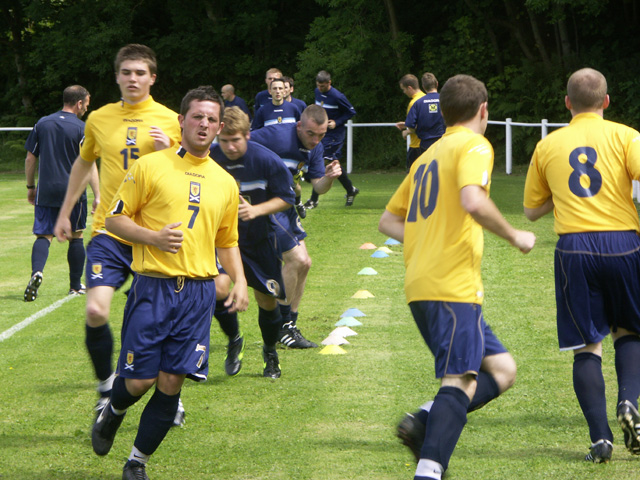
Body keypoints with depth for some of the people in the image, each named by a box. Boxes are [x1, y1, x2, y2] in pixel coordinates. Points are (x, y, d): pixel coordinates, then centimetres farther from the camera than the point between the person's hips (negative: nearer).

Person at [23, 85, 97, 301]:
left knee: (43, 235, 1)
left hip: (45, 191, 2)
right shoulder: (81, 128, -6)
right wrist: (97, 196, -10)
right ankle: (75, 286, 18)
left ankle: (36, 271, -27)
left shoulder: (42, 123, 6)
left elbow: (31, 158, 9)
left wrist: (30, 187, 20)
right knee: (76, 237, 12)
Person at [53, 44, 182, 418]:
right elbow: (83, 164, 24)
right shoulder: (99, 119, 7)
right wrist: (65, 213, 28)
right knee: (96, 311, -16)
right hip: (109, 232, 1)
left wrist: (168, 151, -15)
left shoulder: (169, 120, 1)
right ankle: (106, 387, 6)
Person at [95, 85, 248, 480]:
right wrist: (152, 237, -14)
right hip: (153, 287, -3)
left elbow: (227, 242, 22)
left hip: (199, 292, 3)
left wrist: (240, 281, 6)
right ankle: (113, 412, 31)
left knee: (171, 383, -2)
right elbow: (115, 218, 2)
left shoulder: (225, 183, 13)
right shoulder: (151, 167, -1)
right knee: (139, 380, -5)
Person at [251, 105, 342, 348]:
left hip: (287, 205, 9)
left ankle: (290, 326, 22)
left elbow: (318, 187, 6)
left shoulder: (315, 148, 2)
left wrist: (328, 177, -17)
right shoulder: (277, 136, -23)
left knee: (303, 263, 10)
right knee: (297, 260, -14)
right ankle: (281, 326, 1)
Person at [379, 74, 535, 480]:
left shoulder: (429, 155, 23)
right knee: (460, 380, -14)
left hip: (421, 285, 9)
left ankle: (424, 423, -6)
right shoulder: (474, 146, -4)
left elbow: (388, 221, 26)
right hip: (454, 286, -9)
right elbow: (473, 201, -23)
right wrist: (514, 237, -11)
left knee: (501, 370, 10)